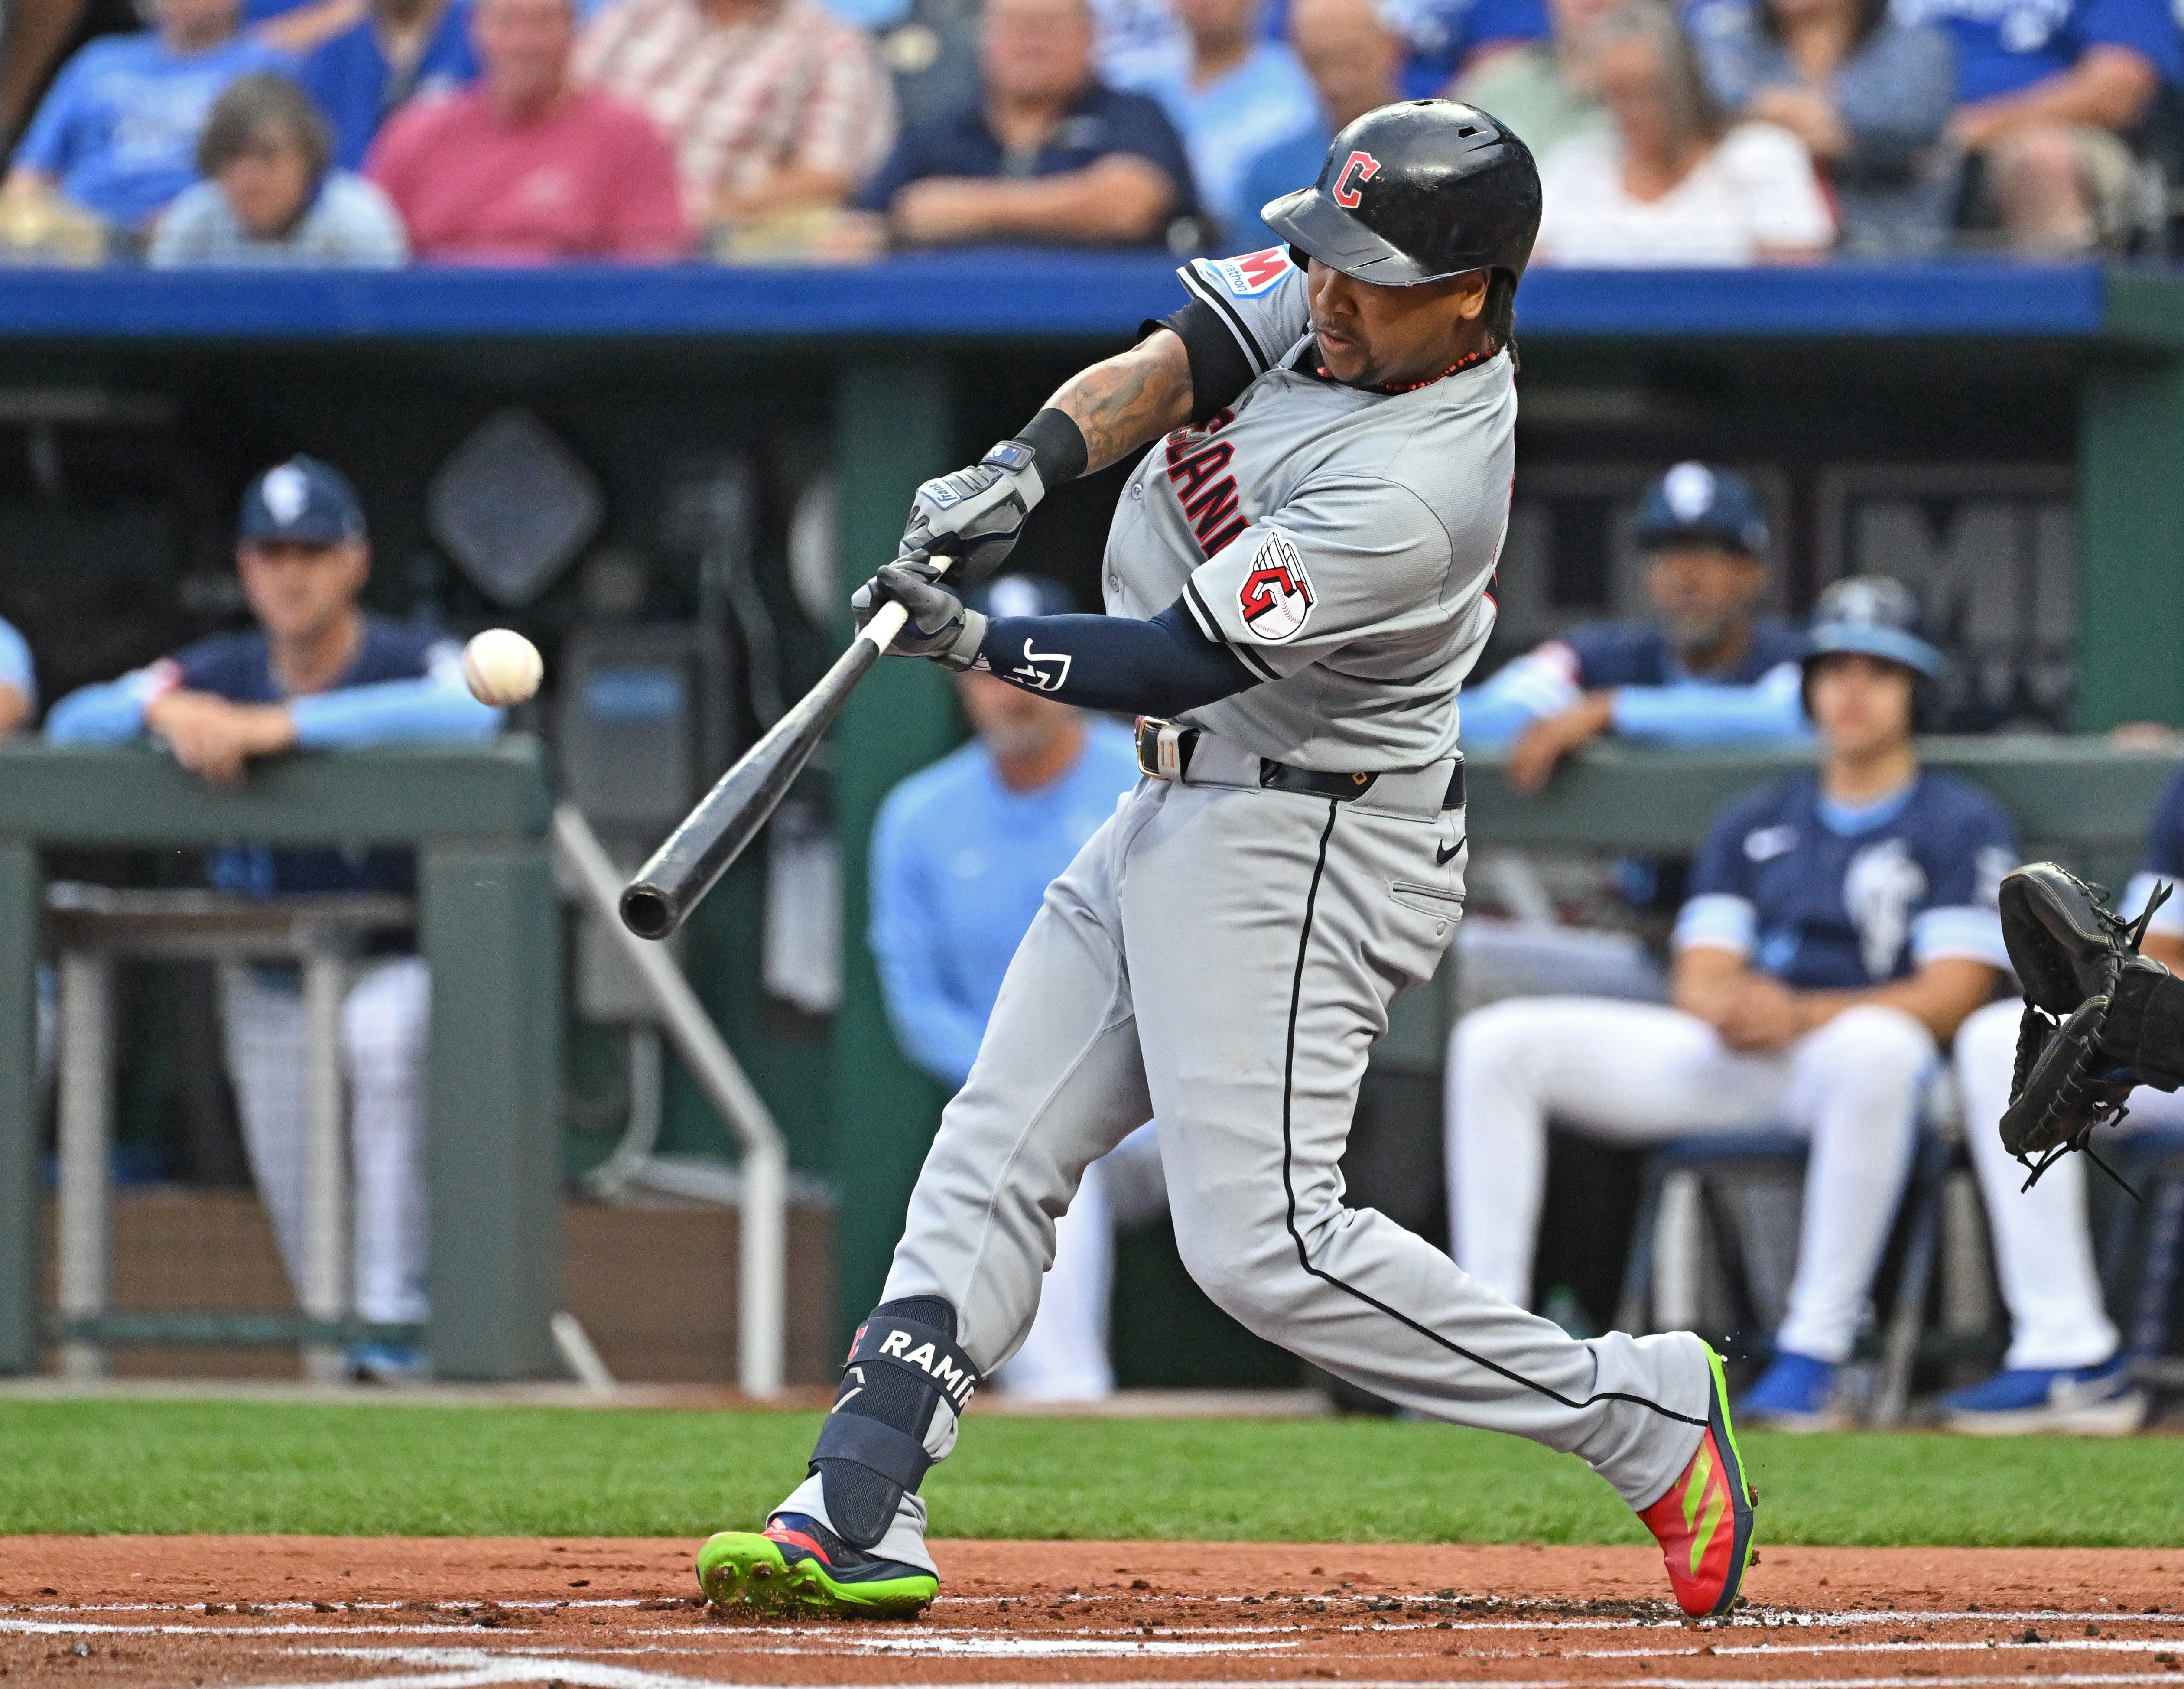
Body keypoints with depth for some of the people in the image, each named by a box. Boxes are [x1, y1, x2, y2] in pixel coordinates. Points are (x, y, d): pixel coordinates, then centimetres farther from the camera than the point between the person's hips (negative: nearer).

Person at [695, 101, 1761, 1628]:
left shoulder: (1414, 495, -28)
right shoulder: (1327, 294, -3)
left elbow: (1183, 662, -25)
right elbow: (1162, 370, -4)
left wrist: (975, 645, -26)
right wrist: (1029, 464, -21)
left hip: (1301, 853, -10)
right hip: (1179, 815, 10)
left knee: (1262, 1244, -14)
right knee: (998, 1153, 7)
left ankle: (1640, 1415, -5)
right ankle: (858, 1516, 7)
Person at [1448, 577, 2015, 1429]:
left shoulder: (1963, 824, 6)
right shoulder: (1753, 824, 22)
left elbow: (1950, 998, -6)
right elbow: (1700, 980, 13)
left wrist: (1801, 1017, -22)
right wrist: (1728, 1007, -14)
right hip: (1728, 1064, 5)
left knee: (1877, 1047, -44)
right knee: (1496, 1042, -10)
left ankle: (1811, 1358, -39)